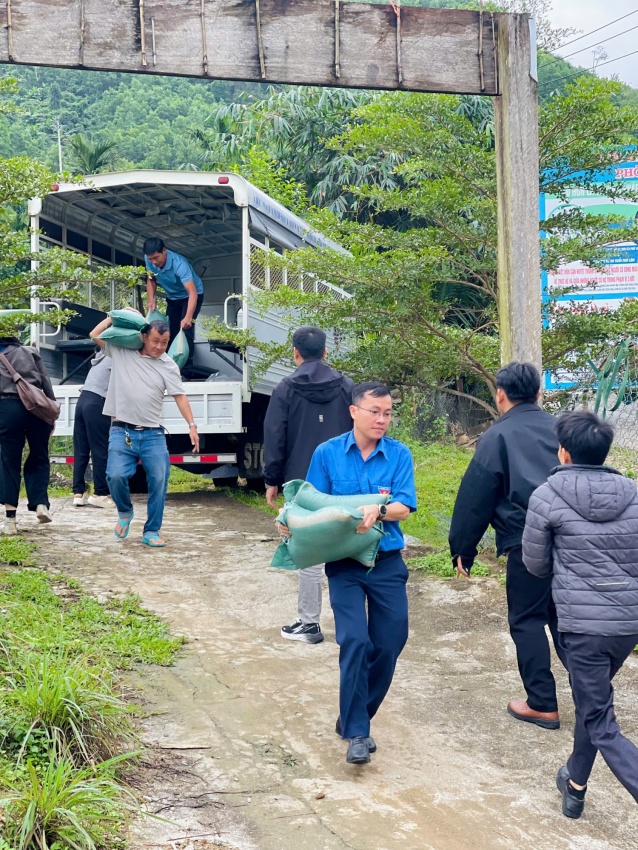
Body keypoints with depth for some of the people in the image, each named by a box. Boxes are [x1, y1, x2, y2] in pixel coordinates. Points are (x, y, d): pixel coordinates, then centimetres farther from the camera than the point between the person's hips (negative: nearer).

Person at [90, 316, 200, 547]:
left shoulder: (168, 365, 5)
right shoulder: (121, 352, 6)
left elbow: (179, 396, 1)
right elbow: (95, 335, 8)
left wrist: (191, 425, -7)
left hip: (153, 434, 1)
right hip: (122, 432, -1)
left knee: (159, 481, -5)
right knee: (116, 476, -17)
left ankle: (151, 532, 10)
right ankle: (125, 512, 15)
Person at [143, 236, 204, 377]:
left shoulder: (179, 264, -39)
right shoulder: (149, 260, -21)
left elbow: (192, 293, -46)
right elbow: (151, 279, -1)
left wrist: (188, 317, -58)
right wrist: (151, 299, -18)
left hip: (191, 295, -6)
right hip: (172, 297, 6)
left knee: (185, 329, -18)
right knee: (171, 331, 7)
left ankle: (186, 368, -12)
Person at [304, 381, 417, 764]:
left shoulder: (399, 454, -1)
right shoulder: (328, 453, -1)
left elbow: (404, 506, -10)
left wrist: (379, 510, -30)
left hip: (387, 562, 2)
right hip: (344, 563, -2)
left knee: (390, 643, 6)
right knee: (355, 640, -12)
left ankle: (356, 716, 28)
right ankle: (356, 732, -1)